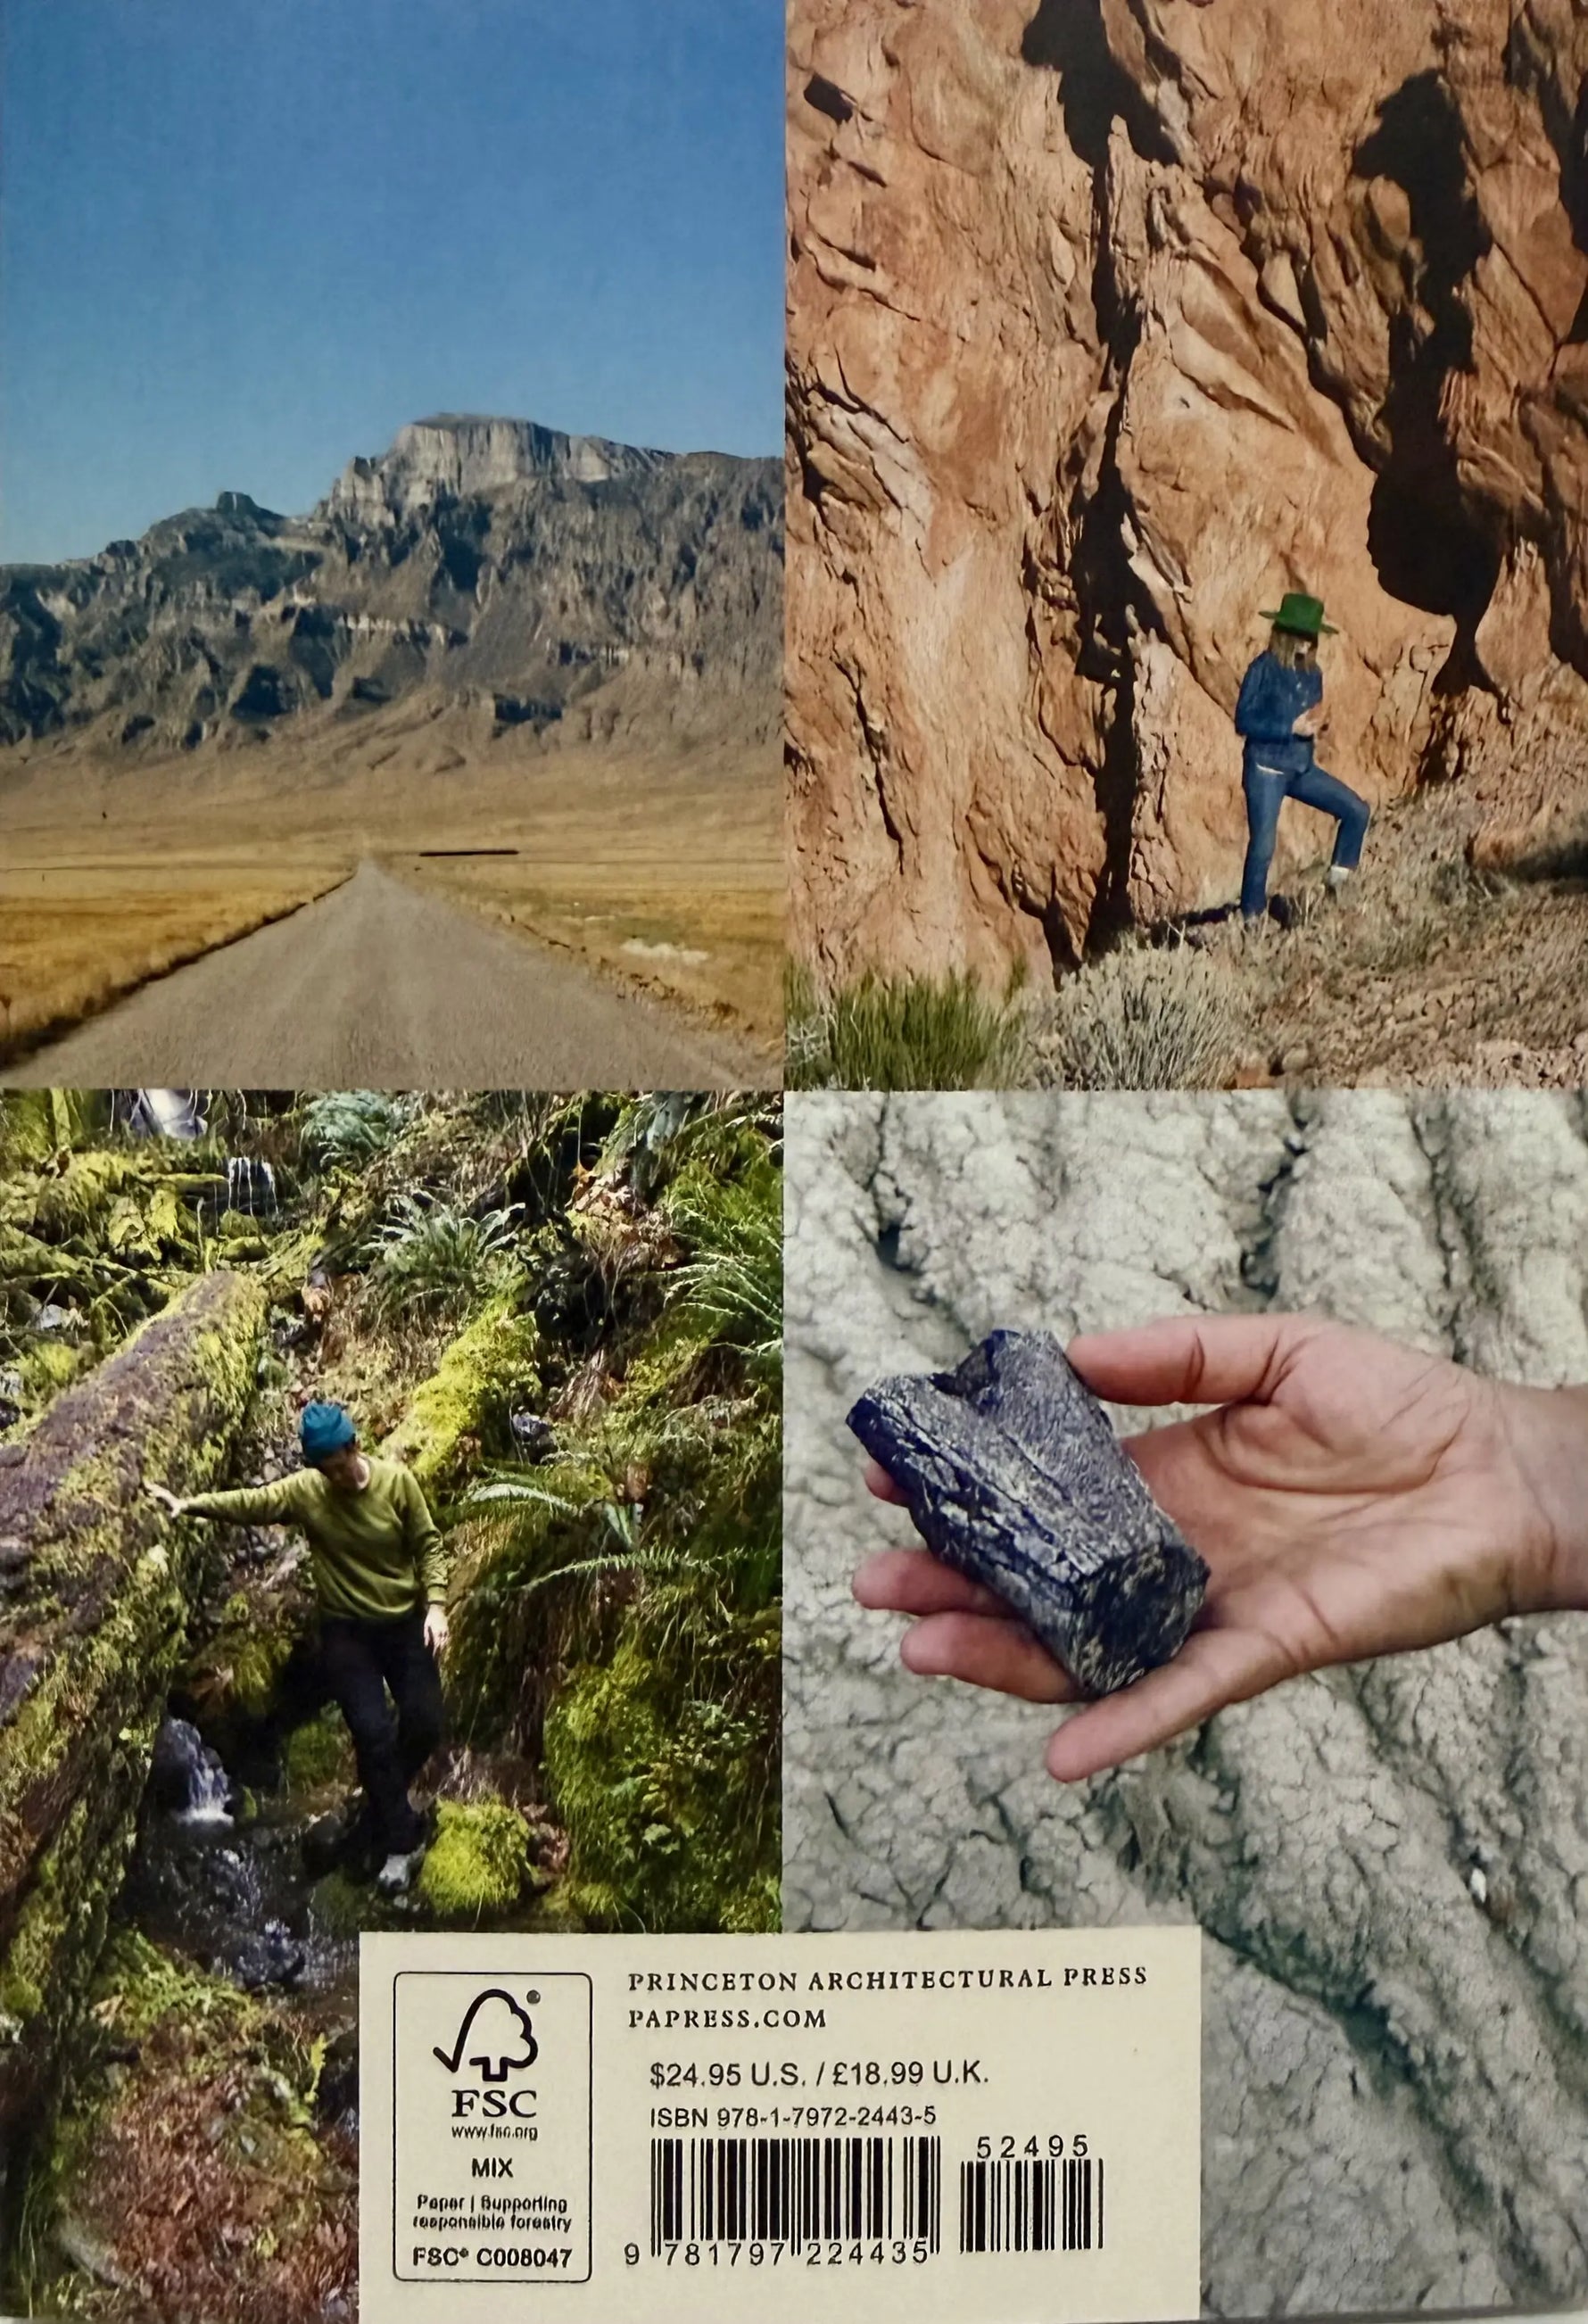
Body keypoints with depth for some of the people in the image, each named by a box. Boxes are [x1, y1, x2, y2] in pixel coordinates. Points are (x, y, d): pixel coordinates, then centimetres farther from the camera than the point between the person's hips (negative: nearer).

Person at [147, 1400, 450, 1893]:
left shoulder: (396, 1481, -11)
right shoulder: (304, 1491, -9)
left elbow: (427, 1546, -6)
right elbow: (250, 1503, -11)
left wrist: (436, 1606, -13)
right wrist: (191, 1504, -24)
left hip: (405, 1622, 1)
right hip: (346, 1631, -1)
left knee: (423, 1725, 4)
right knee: (372, 1732, -8)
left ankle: (383, 1803, 32)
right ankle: (401, 1839, 6)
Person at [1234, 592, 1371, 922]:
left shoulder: (1312, 673, 8)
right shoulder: (1264, 669, -11)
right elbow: (1244, 722, -14)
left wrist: (1319, 723, -5)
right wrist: (1292, 727, -19)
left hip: (1303, 768, 7)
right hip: (1266, 768, -6)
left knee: (1356, 811, 1)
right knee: (1263, 847, -5)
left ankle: (1339, 881, 14)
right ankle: (1251, 918, 6)